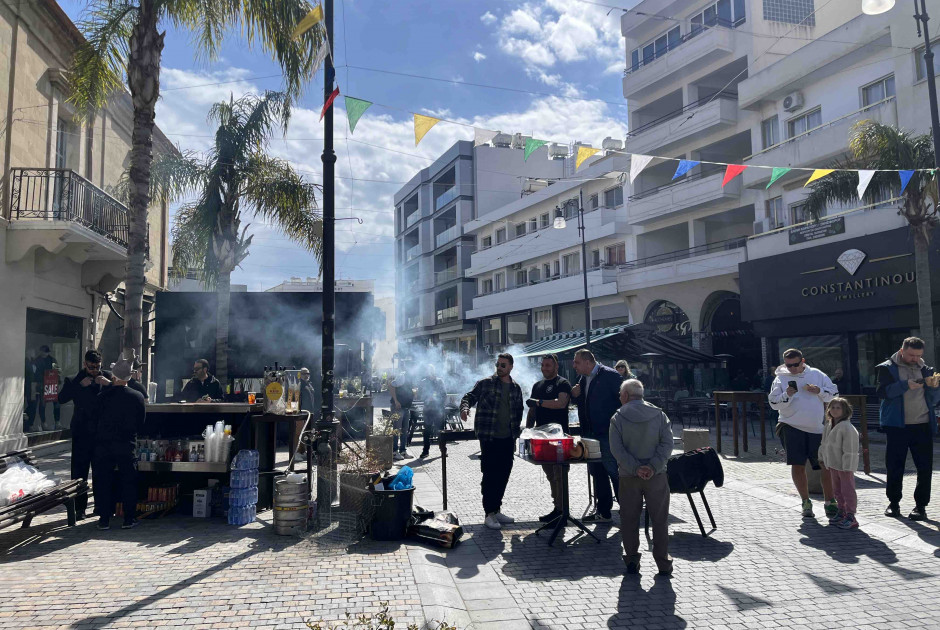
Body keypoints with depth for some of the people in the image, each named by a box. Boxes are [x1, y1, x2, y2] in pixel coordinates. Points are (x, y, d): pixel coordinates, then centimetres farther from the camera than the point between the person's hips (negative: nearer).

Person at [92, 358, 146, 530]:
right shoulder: (137, 396, -5)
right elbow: (141, 422, 4)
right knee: (128, 482, 8)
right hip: (127, 445, 0)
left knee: (103, 482, 9)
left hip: (103, 444, 0)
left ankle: (104, 519, 12)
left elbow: (96, 417, 6)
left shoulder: (103, 396, -6)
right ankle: (128, 519, 9)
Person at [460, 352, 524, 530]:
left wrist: (517, 427, 10)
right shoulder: (485, 383, -1)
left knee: (503, 475, 11)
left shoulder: (516, 388, 13)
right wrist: (464, 407, -23)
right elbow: (469, 397, -2)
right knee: (490, 475, -4)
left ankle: (496, 510, 25)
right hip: (489, 437, -5)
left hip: (508, 438, 5)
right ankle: (489, 514, 5)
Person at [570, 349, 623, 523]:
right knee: (597, 474, 14)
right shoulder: (583, 379, 13)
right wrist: (575, 395, 1)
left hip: (608, 435, -8)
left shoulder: (610, 375, -11)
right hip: (591, 435, 8)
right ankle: (603, 512, 24)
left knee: (615, 473, -5)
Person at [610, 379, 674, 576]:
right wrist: (653, 467, -14)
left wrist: (635, 468, -14)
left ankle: (632, 561, 15)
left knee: (629, 520, 11)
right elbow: (667, 443, -8)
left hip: (629, 477, -1)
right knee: (659, 520, 11)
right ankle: (663, 563, 14)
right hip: (656, 477, 1)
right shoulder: (659, 415, 2)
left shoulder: (617, 418, -3)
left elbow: (616, 449, -12)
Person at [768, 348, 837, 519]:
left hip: (818, 428, 1)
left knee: (826, 464, 1)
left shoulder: (817, 374, 8)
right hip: (793, 427, -1)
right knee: (797, 465, 3)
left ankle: (829, 501, 17)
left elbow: (834, 393, 8)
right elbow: (773, 403, -1)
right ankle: (806, 502, 19)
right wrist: (786, 395, -18)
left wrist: (818, 391, -10)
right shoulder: (781, 378, 4)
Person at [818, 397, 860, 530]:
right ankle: (841, 513, 29)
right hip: (833, 463, 9)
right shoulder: (828, 425, 8)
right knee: (837, 490, 17)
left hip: (845, 465, -9)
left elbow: (850, 450, -21)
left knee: (847, 490, -2)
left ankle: (850, 517, 5)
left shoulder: (847, 427, -19)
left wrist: (847, 467, -21)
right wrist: (822, 457, 22)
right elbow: (824, 443, 20)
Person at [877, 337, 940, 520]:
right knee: (895, 466, 4)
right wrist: (905, 385, -22)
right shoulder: (887, 368, 3)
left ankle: (921, 505, 11)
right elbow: (883, 391, -11)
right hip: (897, 425, -3)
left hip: (923, 425, 3)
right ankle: (893, 502, 17)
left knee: (925, 467, 1)